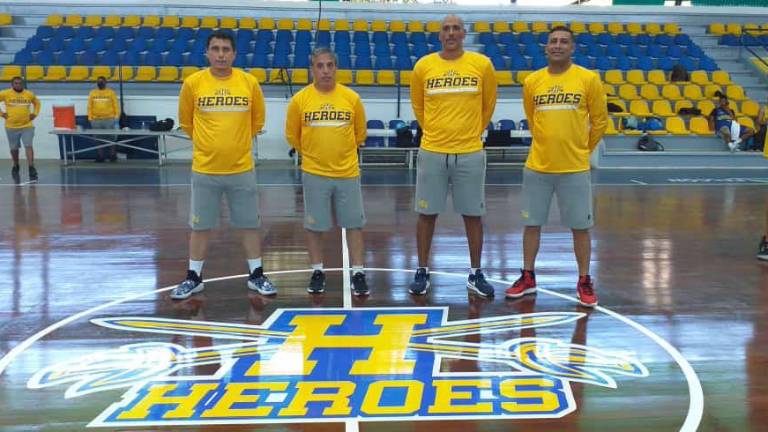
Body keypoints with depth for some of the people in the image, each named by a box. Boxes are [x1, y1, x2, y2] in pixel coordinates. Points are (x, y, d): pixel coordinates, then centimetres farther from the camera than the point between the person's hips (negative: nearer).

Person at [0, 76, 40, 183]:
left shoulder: (29, 94, 2)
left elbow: (37, 102, 21)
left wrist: (35, 113, 8)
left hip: (27, 126, 0)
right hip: (11, 127, 0)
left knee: (28, 146, -12)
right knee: (14, 149, 13)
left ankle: (31, 169, -16)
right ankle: (15, 167, 35)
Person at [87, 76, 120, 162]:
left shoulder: (111, 93, 2)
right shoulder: (92, 93, 9)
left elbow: (116, 106, 2)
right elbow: (90, 107, 10)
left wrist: (116, 117, -4)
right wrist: (90, 119, 3)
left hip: (109, 120, -2)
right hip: (96, 120, 2)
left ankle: (113, 156, 7)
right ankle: (100, 156, 10)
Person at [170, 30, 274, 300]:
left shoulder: (249, 82, -3)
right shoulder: (193, 83, -5)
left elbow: (257, 120, 12)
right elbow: (186, 122, 10)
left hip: (241, 168, 1)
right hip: (204, 169, 0)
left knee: (250, 225, 8)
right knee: (200, 226, 9)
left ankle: (256, 276, 22)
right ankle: (193, 278, 22)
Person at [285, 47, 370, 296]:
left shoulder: (352, 98, -2)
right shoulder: (300, 100, -5)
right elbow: (292, 136, 7)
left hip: (347, 173, 0)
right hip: (314, 174, 0)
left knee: (354, 223, 4)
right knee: (314, 225, 8)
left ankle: (358, 273, 13)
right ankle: (317, 272, 22)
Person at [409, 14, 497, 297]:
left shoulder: (482, 65, 0)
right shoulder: (423, 66, 1)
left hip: (470, 153, 0)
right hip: (432, 152, 0)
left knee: (473, 215, 6)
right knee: (427, 214, 5)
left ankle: (475, 275, 17)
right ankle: (422, 272, 18)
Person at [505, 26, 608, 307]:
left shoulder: (588, 79, -5)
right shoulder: (532, 81, 3)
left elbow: (600, 120, 5)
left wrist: (582, 148, 11)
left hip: (574, 168, -2)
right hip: (537, 167, 2)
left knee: (580, 227, 4)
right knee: (531, 223, 9)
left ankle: (584, 282, 17)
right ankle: (528, 277, 23)